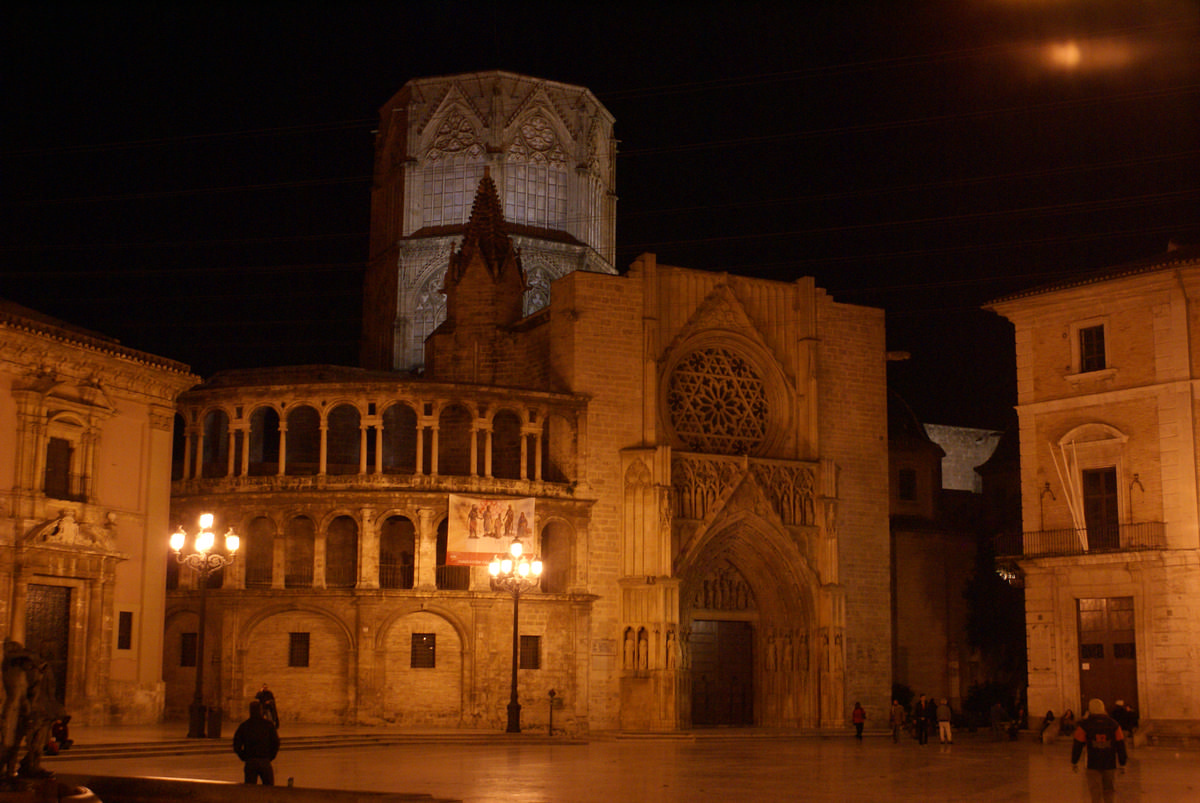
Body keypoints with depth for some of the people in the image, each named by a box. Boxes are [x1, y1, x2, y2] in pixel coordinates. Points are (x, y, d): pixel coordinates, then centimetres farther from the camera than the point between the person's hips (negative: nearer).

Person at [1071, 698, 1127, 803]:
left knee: (1095, 792, 0)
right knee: (1108, 790, 16)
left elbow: (1078, 744, -2)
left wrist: (1074, 763, 8)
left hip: (1093, 765, -2)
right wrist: (1122, 764, 7)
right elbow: (1120, 744, 2)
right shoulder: (1113, 723, 4)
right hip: (1110, 764, 2)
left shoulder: (1084, 724, -3)